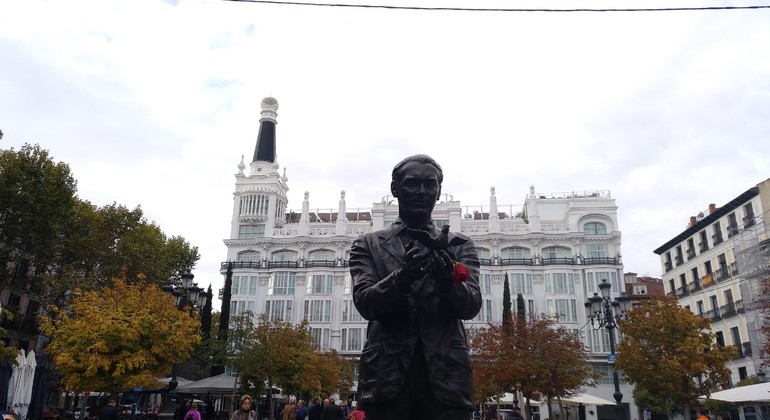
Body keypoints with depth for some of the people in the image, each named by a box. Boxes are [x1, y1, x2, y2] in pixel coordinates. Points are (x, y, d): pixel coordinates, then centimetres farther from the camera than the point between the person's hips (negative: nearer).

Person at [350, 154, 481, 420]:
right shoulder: (369, 245, 11)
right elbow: (364, 302, -3)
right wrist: (400, 277, -22)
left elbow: (471, 305, 0)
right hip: (387, 375, 0)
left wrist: (448, 281, -22)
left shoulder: (459, 245, 13)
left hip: (446, 377, 1)